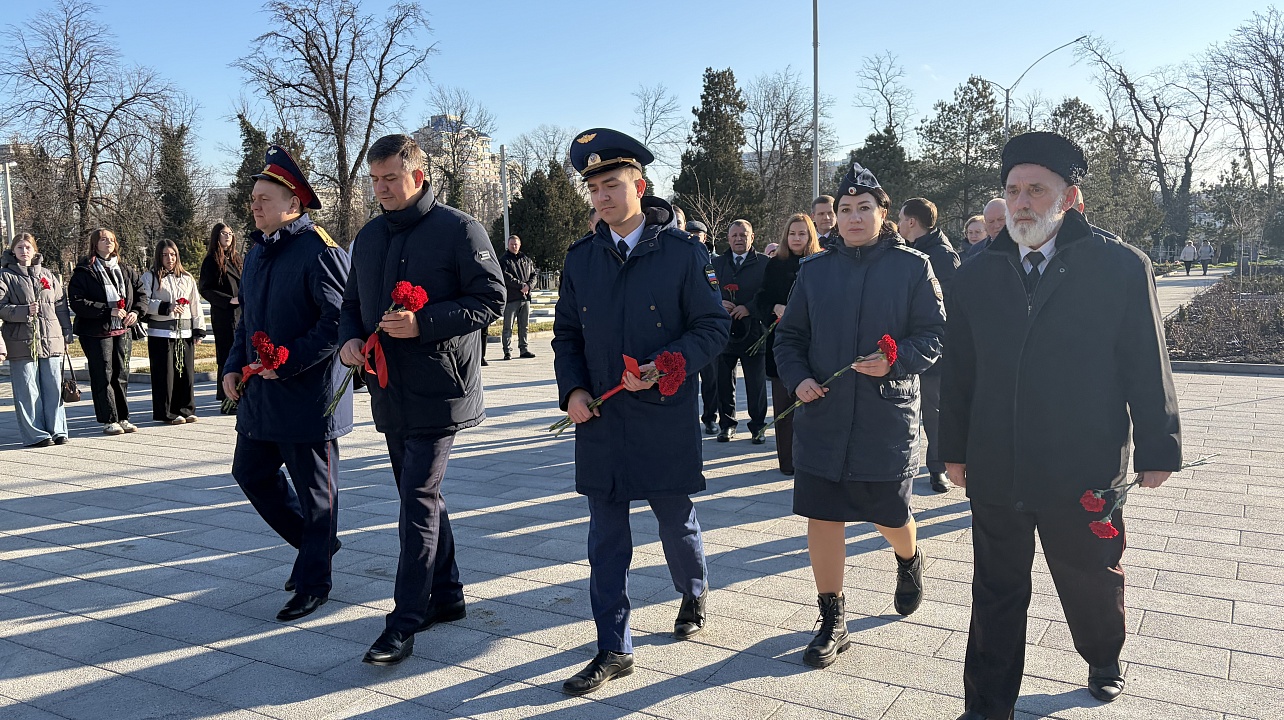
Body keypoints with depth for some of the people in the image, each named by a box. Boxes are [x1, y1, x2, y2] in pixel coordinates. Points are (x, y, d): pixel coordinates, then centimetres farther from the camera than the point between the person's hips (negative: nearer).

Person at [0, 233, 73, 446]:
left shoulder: (48, 275, 17)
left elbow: (61, 307, 16)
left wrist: (66, 335, 11)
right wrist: (25, 311, -21)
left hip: (51, 341, 3)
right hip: (22, 342, -3)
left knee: (54, 387, 4)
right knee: (27, 390, -2)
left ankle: (57, 430, 11)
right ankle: (35, 434, 3)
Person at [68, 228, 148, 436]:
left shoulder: (125, 270, 11)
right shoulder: (83, 272, -6)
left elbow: (141, 292, 17)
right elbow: (77, 302, -13)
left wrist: (136, 311, -2)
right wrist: (108, 311, -19)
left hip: (123, 331, 5)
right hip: (96, 332, -5)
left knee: (121, 375, 9)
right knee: (103, 377, -1)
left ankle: (122, 417, 18)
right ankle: (109, 420, 5)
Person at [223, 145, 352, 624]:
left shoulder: (319, 251, -15)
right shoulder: (258, 250, 13)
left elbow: (338, 321, -21)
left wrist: (288, 362, -23)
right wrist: (234, 366, 8)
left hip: (308, 397, -9)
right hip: (260, 396, 9)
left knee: (314, 492, 3)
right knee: (250, 473, 18)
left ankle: (313, 583, 19)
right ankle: (316, 543, 35)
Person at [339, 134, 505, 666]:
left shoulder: (458, 229, -8)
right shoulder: (370, 236, 13)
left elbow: (490, 298, -13)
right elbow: (353, 301, 21)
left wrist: (423, 323, -22)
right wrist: (349, 338, -1)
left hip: (438, 388, -7)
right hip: (390, 390, 7)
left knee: (418, 499, -8)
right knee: (421, 495, 15)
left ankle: (404, 622, -1)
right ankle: (446, 594, 30)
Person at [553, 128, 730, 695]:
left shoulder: (682, 251, -5)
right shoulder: (581, 257, 6)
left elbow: (713, 326, -5)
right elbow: (567, 333, 12)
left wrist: (664, 366, -19)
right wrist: (572, 389, -4)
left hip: (665, 419, -3)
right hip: (599, 418, 3)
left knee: (676, 522, 13)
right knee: (606, 538, 6)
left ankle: (694, 592, 45)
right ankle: (613, 651, 17)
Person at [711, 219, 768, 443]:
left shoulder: (764, 263, 2)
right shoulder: (717, 263, 12)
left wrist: (748, 308, -15)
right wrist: (718, 303, -8)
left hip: (753, 330, -2)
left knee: (756, 382, 4)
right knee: (724, 381, 7)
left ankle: (757, 426, 15)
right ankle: (727, 424, 19)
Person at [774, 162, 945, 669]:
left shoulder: (912, 267, 0)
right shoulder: (815, 270, 6)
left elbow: (935, 333, -1)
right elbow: (789, 336, 10)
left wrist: (896, 361, -19)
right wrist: (797, 378, -7)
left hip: (887, 417, -2)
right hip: (821, 415, 2)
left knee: (890, 516, 10)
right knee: (822, 517, 2)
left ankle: (909, 560, 48)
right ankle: (832, 622, 18)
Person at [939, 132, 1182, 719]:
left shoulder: (1122, 267, -5)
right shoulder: (977, 276, 3)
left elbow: (1147, 367, -2)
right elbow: (958, 372, 6)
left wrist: (1158, 449, 0)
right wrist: (955, 449, 8)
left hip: (1085, 473, -1)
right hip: (996, 473, 2)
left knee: (1093, 584, 20)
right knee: (996, 594, 11)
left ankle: (1104, 663, 49)